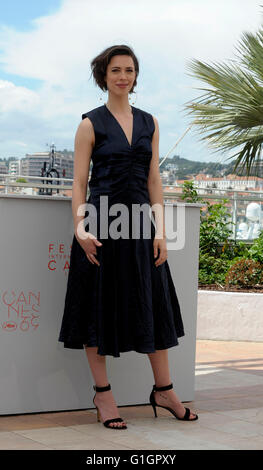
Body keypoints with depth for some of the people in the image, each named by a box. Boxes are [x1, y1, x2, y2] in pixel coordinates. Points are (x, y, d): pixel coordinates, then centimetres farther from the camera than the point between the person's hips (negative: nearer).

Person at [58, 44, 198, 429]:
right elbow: (79, 183, -4)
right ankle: (103, 394, 13)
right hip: (102, 222, -4)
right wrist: (80, 227, -18)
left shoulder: (149, 123, 11)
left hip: (140, 223, 4)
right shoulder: (91, 124, -1)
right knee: (99, 305, 2)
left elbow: (154, 180, 10)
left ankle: (164, 390, 19)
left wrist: (160, 229, 1)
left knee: (154, 304, 7)